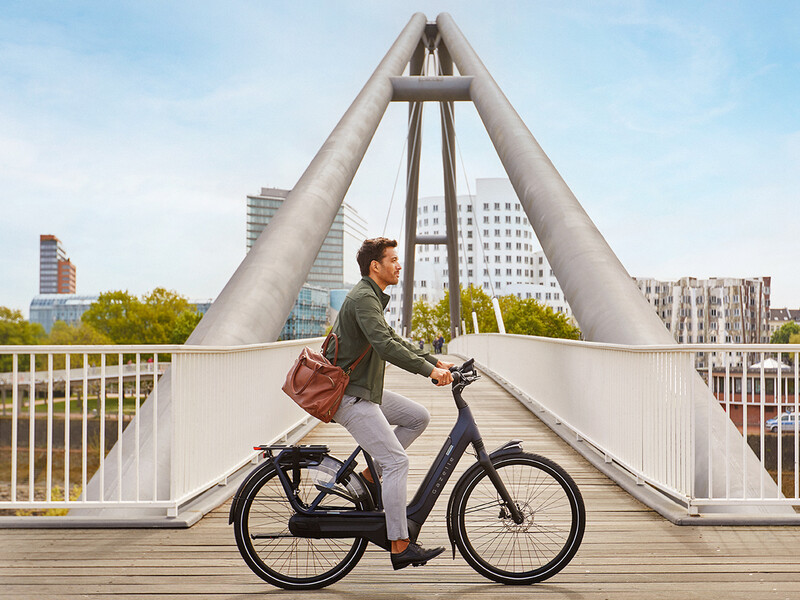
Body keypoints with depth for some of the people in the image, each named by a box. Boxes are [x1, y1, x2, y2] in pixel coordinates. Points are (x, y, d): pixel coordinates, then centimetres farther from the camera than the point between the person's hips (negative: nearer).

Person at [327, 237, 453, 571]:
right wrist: (429, 371, -30)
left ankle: (370, 476, 12)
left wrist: (435, 362, 17)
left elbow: (393, 339, 23)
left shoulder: (371, 297, 17)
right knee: (397, 461, -12)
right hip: (350, 396, -10)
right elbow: (385, 346, -29)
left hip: (365, 390, 10)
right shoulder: (363, 298, -17)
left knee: (418, 417, 10)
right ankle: (401, 548, -7)